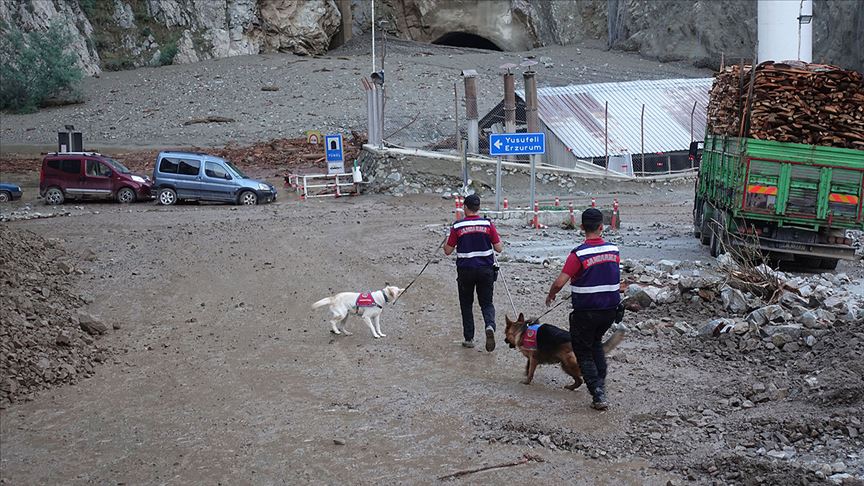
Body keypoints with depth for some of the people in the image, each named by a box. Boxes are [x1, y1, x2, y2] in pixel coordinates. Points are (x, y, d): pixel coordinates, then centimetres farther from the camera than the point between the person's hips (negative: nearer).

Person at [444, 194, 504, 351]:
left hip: (465, 270, -1)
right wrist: (499, 240, 18)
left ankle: (469, 338, 14)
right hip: (486, 270, 1)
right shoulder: (488, 224, -4)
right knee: (487, 303, 11)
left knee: (466, 305, 14)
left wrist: (446, 241, 17)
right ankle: (490, 326, -18)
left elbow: (448, 251, -2)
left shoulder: (457, 227, -7)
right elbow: (499, 248, -3)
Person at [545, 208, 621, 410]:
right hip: (610, 310, 5)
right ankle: (601, 382, 22)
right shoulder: (613, 250, -2)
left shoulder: (578, 254, -19)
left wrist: (551, 295, 0)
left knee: (583, 352, 9)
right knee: (596, 342, 30)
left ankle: (598, 395, -1)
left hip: (585, 312, -5)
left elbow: (560, 282, -21)